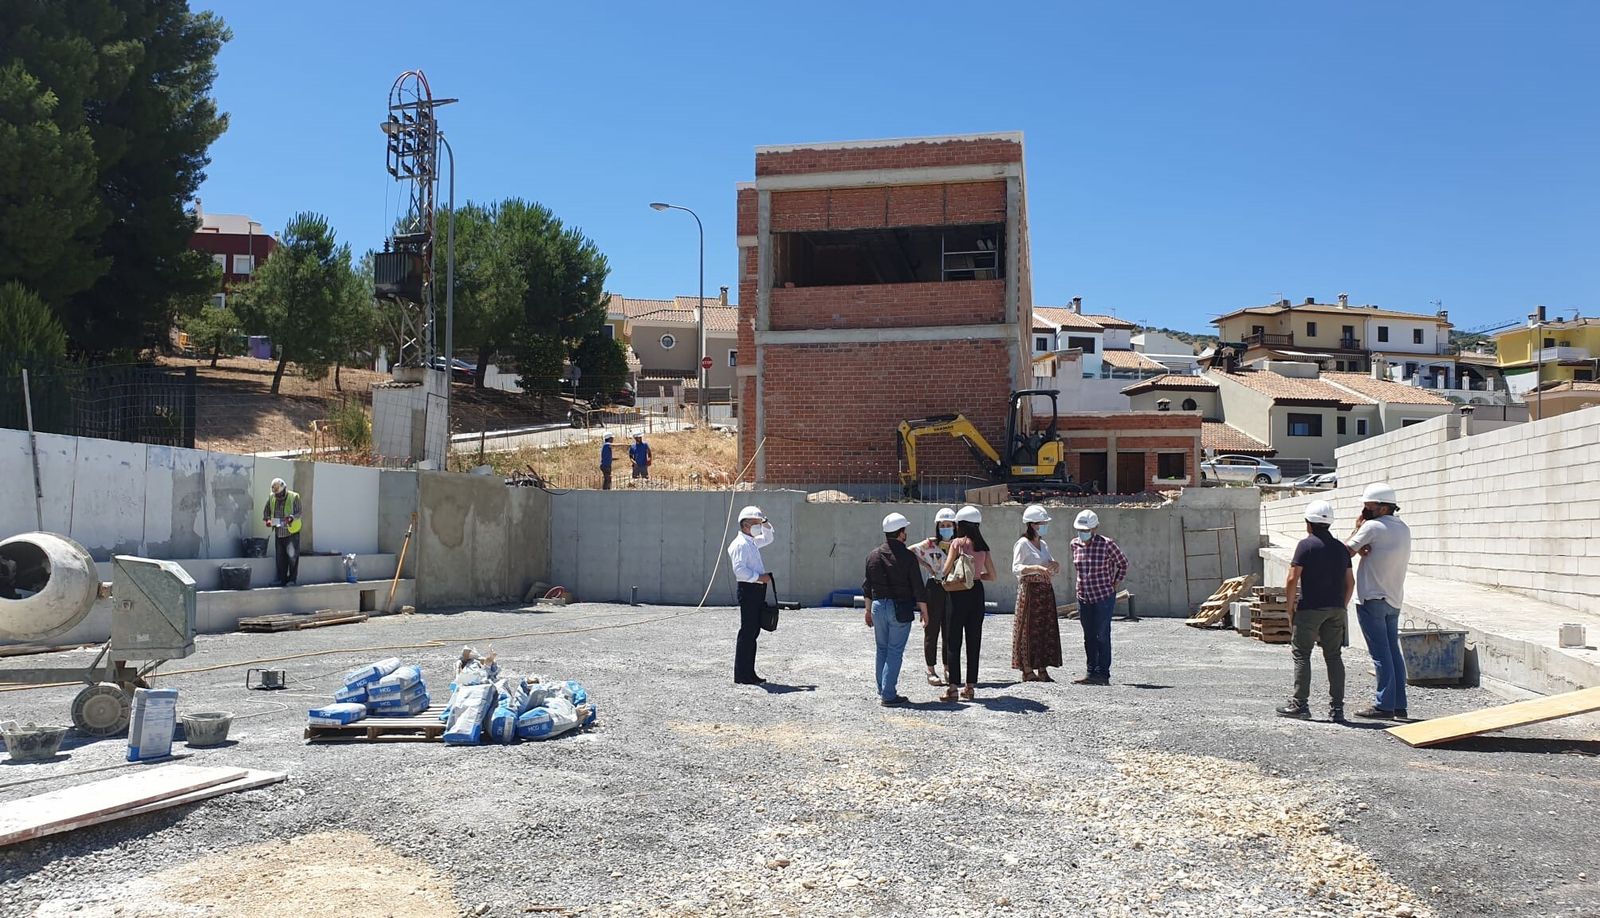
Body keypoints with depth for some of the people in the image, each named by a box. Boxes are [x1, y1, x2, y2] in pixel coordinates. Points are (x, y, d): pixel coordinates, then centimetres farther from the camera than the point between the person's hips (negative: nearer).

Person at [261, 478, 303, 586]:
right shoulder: (271, 498, 6)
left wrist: (291, 518, -29)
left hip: (292, 532, -5)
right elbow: (266, 511, 16)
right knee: (280, 557, 9)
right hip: (279, 532, 5)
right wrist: (267, 519, -3)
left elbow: (299, 513, -10)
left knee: (292, 556, -2)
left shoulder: (294, 497, -7)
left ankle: (292, 579, 6)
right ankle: (281, 579, 18)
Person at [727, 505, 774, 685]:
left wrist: (765, 523, 20)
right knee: (747, 632, -7)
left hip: (758, 590, 10)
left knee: (753, 632, 12)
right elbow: (740, 569, -23)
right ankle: (741, 676, -4)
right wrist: (759, 577, -19)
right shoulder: (740, 544, -12)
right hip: (748, 589, -10)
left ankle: (749, 673, 17)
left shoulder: (752, 542, 18)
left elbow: (768, 539, 37)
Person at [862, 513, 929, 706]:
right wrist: (924, 611, 1)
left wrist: (868, 610, 21)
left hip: (878, 606, 5)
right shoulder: (907, 556, -11)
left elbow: (867, 585, 12)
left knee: (882, 649, 16)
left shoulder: (873, 555, 5)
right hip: (900, 608, -5)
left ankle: (882, 691, 22)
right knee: (895, 651, -1)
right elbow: (918, 587, -9)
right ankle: (888, 695, -3)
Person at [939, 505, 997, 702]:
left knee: (953, 641, 0)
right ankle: (971, 686, 13)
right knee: (974, 641, 10)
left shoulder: (958, 542, -7)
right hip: (977, 593, 5)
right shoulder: (983, 546, 7)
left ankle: (953, 687, -3)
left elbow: (946, 571, -9)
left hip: (958, 594, -5)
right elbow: (992, 576, 8)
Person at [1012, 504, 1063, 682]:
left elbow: (1053, 569, 22)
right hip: (1029, 589, -7)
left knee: (1047, 629, 5)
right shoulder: (1023, 544, -6)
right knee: (1029, 628, -4)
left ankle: (1042, 670, 10)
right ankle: (1027, 670, 1)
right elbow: (1015, 567, -16)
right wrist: (1036, 568, -28)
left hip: (1046, 590, 7)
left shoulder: (1044, 544, 16)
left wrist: (1055, 566, -1)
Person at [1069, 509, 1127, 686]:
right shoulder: (1075, 544, 2)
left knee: (1102, 636, -3)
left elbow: (1123, 563, 2)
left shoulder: (1106, 544, -12)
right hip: (1084, 598, 5)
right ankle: (1091, 672, 16)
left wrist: (1116, 584, 2)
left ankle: (1103, 674, 3)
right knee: (1089, 637, 9)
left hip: (1104, 597, -5)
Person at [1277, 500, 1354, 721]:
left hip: (1310, 608, -5)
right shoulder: (1340, 547, 10)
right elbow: (1350, 582, 12)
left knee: (1301, 654, 2)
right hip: (1335, 609, 6)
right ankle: (1336, 708, 6)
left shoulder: (1306, 545, -8)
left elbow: (1292, 580, -11)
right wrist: (1342, 607, 19)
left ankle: (1300, 703, 1)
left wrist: (1290, 609, -2)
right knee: (1334, 656, 7)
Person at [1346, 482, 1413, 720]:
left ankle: (1385, 705, -3)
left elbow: (1347, 551, -7)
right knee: (1393, 652, 11)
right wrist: (1363, 549, -8)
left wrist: (1357, 528, 2)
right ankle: (1399, 705, 13)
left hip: (1372, 599, -8)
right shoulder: (1403, 529, 12)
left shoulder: (1373, 526, -13)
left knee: (1380, 654, -5)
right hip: (1394, 600, 8)